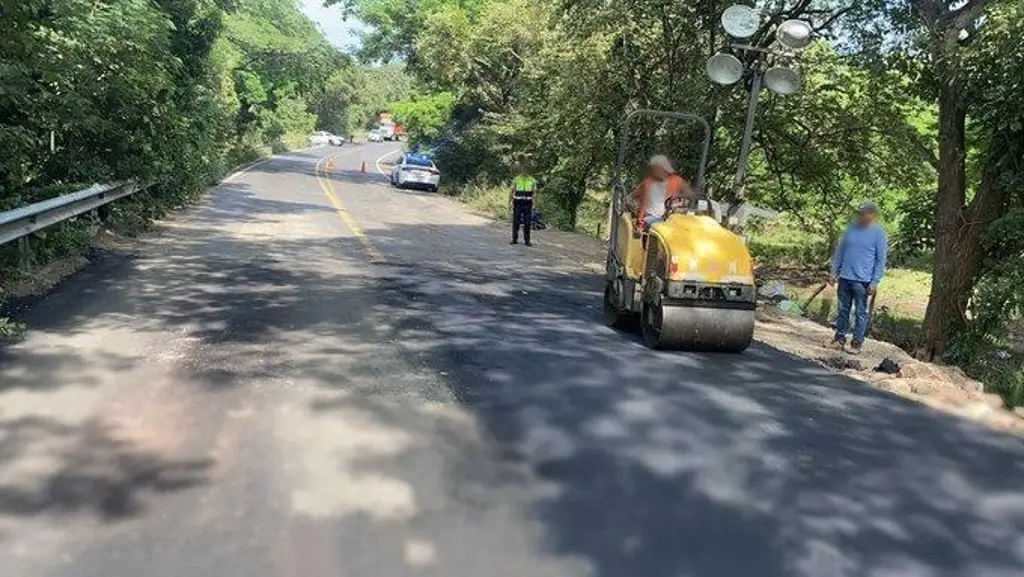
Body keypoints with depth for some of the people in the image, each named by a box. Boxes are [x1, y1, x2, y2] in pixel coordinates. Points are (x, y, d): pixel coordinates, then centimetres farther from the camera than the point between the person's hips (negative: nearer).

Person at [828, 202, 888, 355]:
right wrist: (834, 272, 10)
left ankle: (857, 343, 7)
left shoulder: (878, 234, -5)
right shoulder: (851, 229, 7)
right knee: (843, 310, 10)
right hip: (845, 278, 4)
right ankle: (840, 338, 19)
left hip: (862, 281, -4)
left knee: (860, 313, 2)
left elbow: (881, 260, -5)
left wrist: (875, 282, -10)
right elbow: (840, 251, 13)